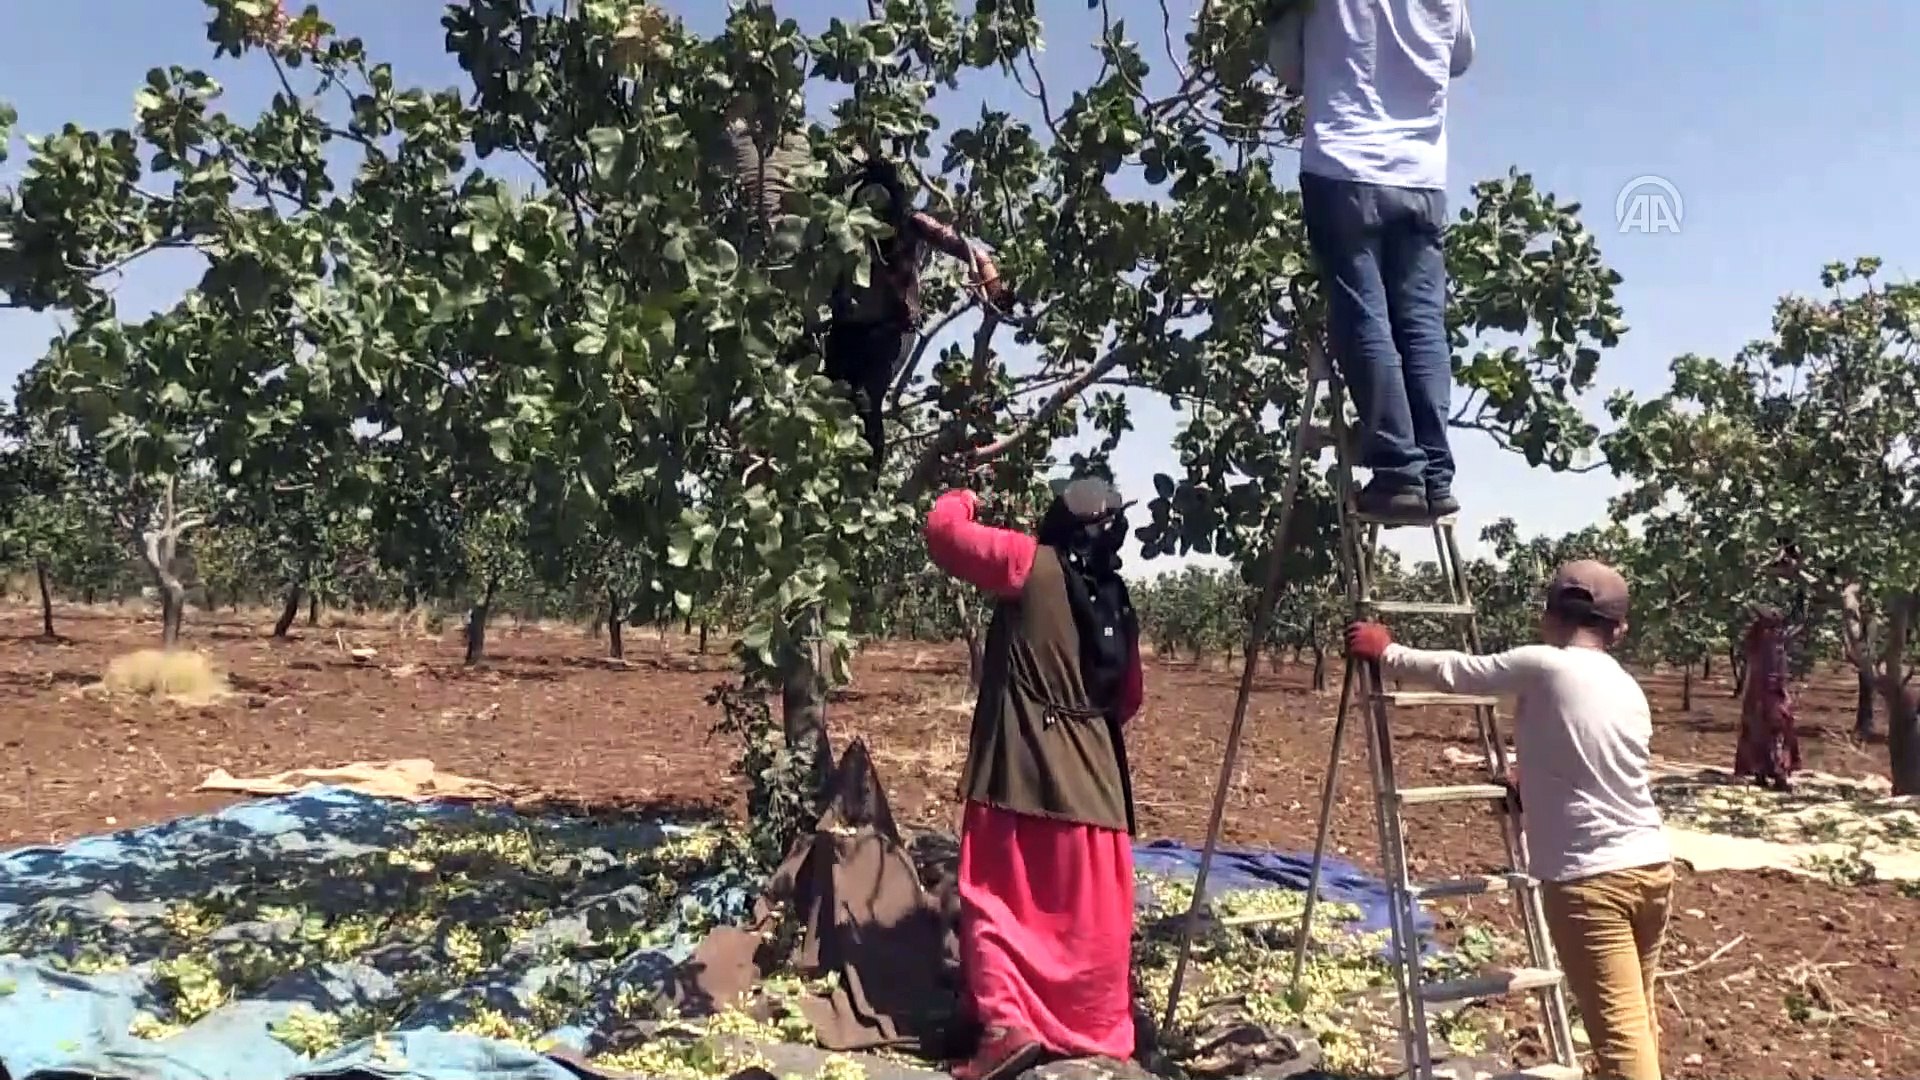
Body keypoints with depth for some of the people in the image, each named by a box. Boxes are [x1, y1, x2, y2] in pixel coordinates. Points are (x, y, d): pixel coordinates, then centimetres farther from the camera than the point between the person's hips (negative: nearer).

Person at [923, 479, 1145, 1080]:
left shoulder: (1032, 567, -8)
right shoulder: (1117, 602, 8)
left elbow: (944, 530, -5)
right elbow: (1127, 698, 16)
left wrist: (964, 499, 16)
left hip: (1019, 771, -5)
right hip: (1091, 778, 5)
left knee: (997, 899, 5)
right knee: (1090, 914, 14)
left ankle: (1006, 1024, -7)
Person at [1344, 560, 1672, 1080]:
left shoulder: (1542, 667, -7)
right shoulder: (1631, 691, 12)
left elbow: (1454, 671, 1)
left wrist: (1384, 652, 16)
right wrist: (1534, 790, 36)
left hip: (1589, 880, -7)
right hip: (1652, 869, 7)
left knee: (1621, 1035, -9)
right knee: (1639, 1024, 20)